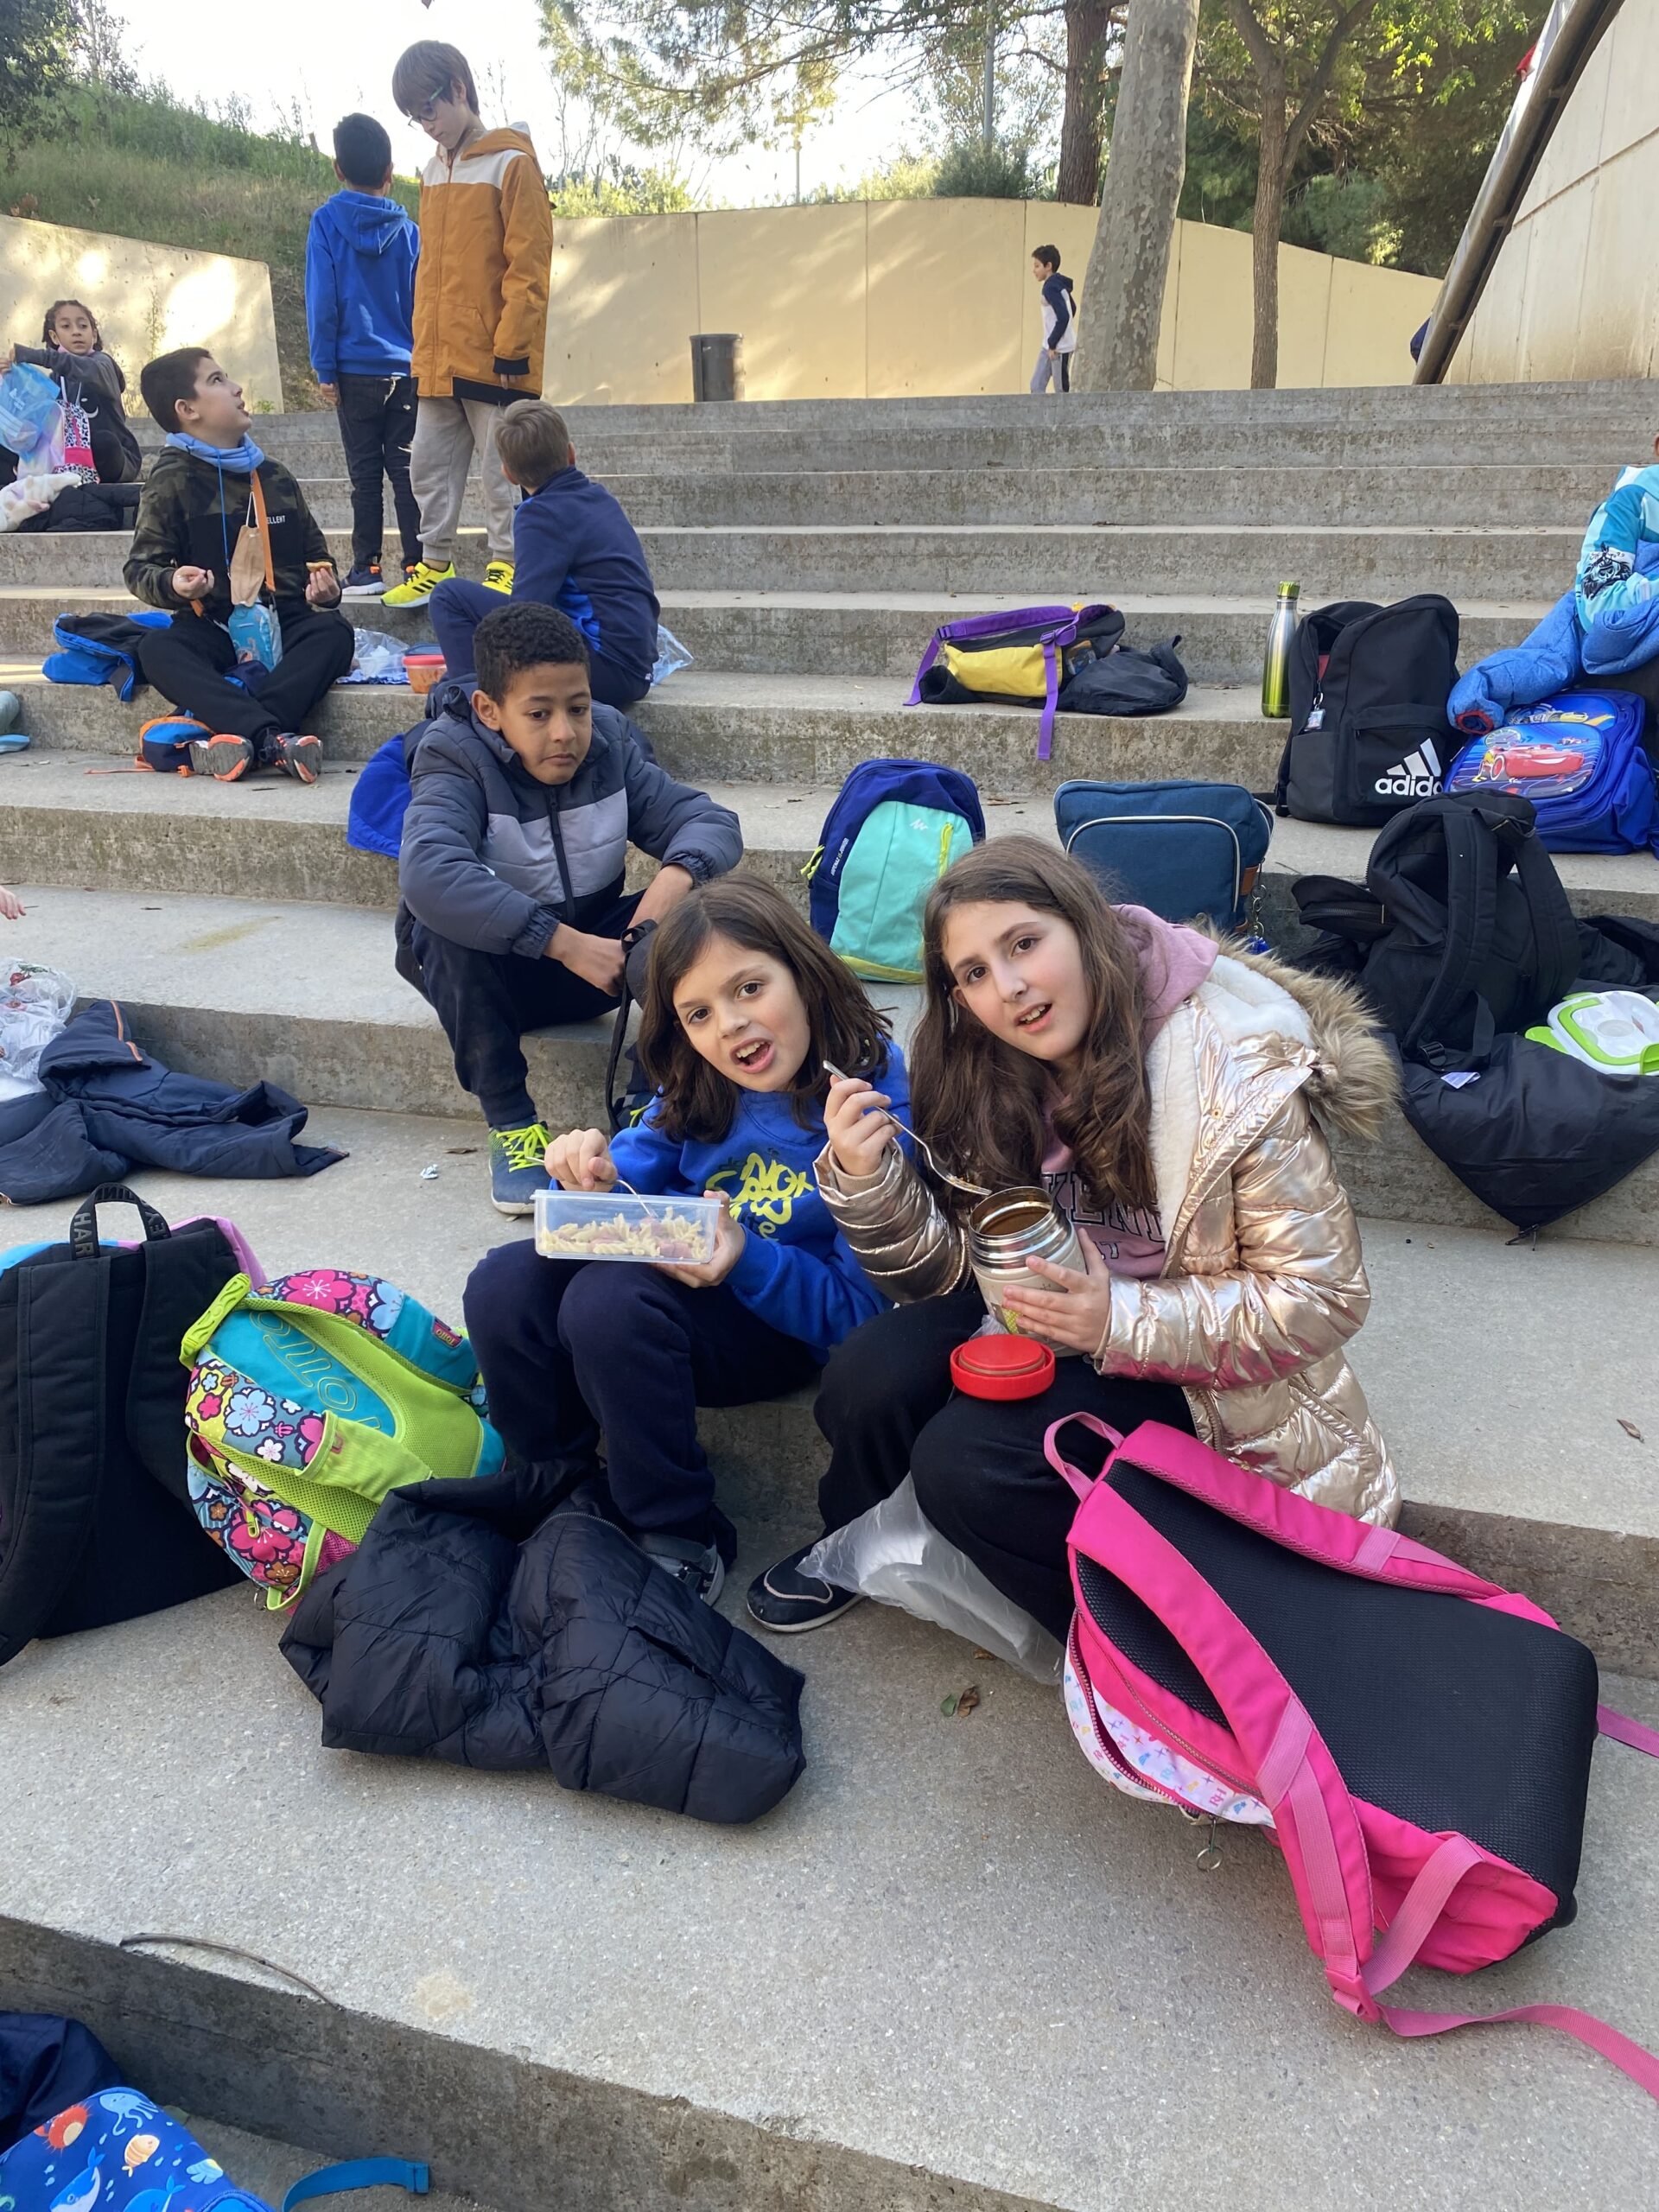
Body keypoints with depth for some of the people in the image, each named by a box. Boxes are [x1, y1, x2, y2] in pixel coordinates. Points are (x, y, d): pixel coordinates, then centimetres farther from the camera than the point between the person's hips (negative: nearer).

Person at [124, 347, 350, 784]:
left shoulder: (274, 477, 17)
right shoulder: (173, 480, 4)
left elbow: (315, 551, 26)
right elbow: (140, 567, 2)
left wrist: (324, 585, 3)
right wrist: (172, 583, -22)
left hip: (284, 621, 3)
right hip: (213, 628, -2)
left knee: (334, 631, -29)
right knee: (156, 649, -32)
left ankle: (236, 734, -45)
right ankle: (274, 739, -51)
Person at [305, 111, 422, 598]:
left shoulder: (327, 222, -2)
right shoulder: (408, 230, 3)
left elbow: (322, 301, -5)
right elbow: (421, 302, 5)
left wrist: (325, 369, -1)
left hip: (355, 372, -1)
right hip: (406, 371, 1)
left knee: (365, 476, 3)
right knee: (407, 472, 4)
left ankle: (367, 570, 2)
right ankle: (418, 567, 0)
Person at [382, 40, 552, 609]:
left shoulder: (512, 164, -6)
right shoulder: (433, 171, 15)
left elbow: (528, 267, -11)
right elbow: (430, 265, 19)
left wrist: (512, 348, -16)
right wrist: (423, 341, 13)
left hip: (492, 358, -7)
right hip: (438, 359, 7)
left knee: (501, 470, 0)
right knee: (430, 466, 10)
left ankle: (506, 568, 10)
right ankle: (435, 566, 19)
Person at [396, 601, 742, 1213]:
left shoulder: (608, 746, -5)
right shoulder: (455, 761, -18)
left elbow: (711, 819, -9)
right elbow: (426, 872, -38)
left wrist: (676, 875, -34)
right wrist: (566, 943, -43)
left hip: (595, 953, 3)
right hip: (486, 968, -3)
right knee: (447, 928, -36)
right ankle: (510, 1121, -21)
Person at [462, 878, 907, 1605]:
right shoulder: (697, 1088, -4)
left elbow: (861, 1313, -17)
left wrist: (744, 1258, -33)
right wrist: (593, 1176, -22)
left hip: (789, 1327, -6)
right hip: (682, 1275, 6)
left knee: (611, 1301, -31)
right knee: (504, 1285, -16)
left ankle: (682, 1545, -12)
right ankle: (561, 1490, 8)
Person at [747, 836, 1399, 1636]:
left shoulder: (1236, 1076, -24)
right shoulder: (990, 1077, -7)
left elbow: (1320, 1300, -19)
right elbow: (951, 1268, -4)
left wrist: (1125, 1321, -30)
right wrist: (866, 1180, -23)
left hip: (1191, 1372, -5)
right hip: (1050, 1315, 5)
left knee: (963, 1461, -24)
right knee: (869, 1377, -19)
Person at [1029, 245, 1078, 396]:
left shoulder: (1050, 287, -16)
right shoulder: (1058, 284, 12)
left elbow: (1063, 317, -24)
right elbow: (1072, 308, 21)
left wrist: (1053, 344, -17)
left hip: (1059, 347, -10)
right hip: (1049, 346, 10)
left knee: (1062, 390, -2)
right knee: (1036, 386, 7)